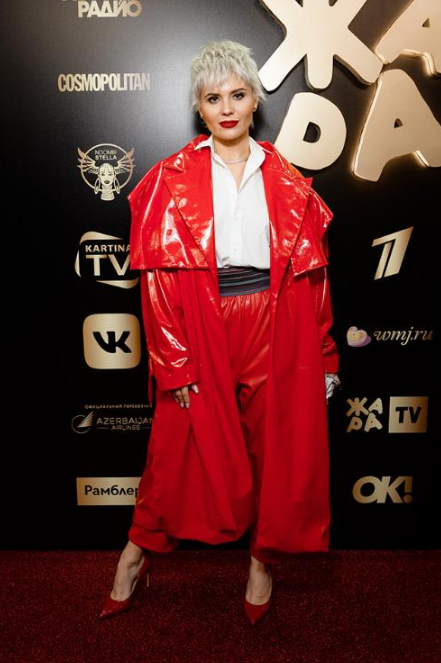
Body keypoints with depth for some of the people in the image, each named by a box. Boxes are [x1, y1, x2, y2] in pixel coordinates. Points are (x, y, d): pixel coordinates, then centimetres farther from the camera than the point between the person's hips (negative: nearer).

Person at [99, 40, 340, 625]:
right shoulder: (172, 180, 1)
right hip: (201, 329, -1)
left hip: (274, 328, 2)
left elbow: (311, 273, 6)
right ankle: (137, 556, 32)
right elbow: (158, 276, -5)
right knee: (180, 448, 10)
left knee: (276, 447, 9)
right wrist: (175, 364, -10)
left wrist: (323, 356, 4)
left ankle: (265, 559, 33)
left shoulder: (286, 181, 7)